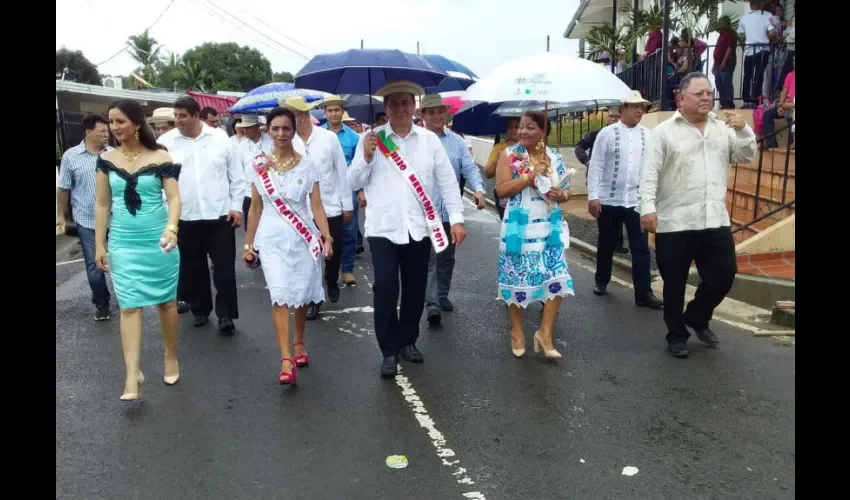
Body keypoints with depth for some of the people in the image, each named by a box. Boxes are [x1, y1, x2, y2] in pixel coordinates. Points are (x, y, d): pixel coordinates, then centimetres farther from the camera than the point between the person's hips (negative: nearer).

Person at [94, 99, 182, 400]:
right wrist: (99, 245, 5)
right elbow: (102, 205, 6)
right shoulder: (106, 160, 3)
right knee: (129, 305, -1)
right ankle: (133, 374, 1)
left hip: (158, 240, -2)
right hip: (123, 242, 2)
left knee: (166, 302, 9)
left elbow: (174, 197, -11)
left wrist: (171, 227, -29)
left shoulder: (160, 158, -6)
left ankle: (171, 358, 27)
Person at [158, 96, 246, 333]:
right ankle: (200, 309, 28)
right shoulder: (166, 142, 1)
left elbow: (237, 176, 5)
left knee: (224, 266, 0)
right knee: (193, 267, 12)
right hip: (185, 217, 1)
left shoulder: (220, 138, 2)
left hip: (220, 215, -1)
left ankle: (226, 314, 8)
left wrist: (236, 206, 0)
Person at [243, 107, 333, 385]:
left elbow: (316, 206, -4)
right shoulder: (258, 166, 1)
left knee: (301, 295, 11)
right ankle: (286, 360, -9)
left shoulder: (307, 166, -2)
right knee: (280, 296, -9)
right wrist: (249, 242, 8)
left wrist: (326, 236, -16)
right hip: (272, 238, 0)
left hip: (302, 238, 0)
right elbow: (255, 208, 7)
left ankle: (298, 343, 34)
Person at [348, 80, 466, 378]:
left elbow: (447, 181, 5)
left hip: (419, 228, 2)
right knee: (385, 289, -6)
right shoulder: (371, 139, 2)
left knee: (415, 289, 11)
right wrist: (367, 157, -15)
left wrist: (456, 218, -1)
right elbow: (353, 183, 1)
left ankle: (408, 341, 30)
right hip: (383, 229, -2)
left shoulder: (430, 140, 6)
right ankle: (389, 351, 8)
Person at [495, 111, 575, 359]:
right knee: (518, 277, 5)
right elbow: (501, 190, -14)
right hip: (519, 227, -3)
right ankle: (517, 330, 23)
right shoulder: (509, 155, -4)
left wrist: (561, 195, -8)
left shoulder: (555, 157, 7)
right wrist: (531, 176, -19)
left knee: (557, 277, -4)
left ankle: (545, 332, 9)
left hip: (550, 227, 3)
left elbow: (565, 190, 15)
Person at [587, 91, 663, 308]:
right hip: (609, 200, -2)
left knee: (641, 247, 0)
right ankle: (601, 282, 33)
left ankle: (643, 293, 6)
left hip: (636, 200, 2)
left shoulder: (648, 135, 5)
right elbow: (595, 166, -7)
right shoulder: (607, 133, -5)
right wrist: (593, 196, -12)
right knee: (606, 244, 13)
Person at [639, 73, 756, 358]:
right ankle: (677, 335, 25)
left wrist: (743, 130, -6)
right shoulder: (664, 132, -4)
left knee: (724, 275, 9)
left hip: (716, 221, 4)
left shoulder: (723, 129, 10)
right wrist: (648, 208, -19)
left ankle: (697, 318, 34)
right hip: (674, 223, -4)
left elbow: (746, 156, 10)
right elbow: (649, 174, -8)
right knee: (675, 283, 7)